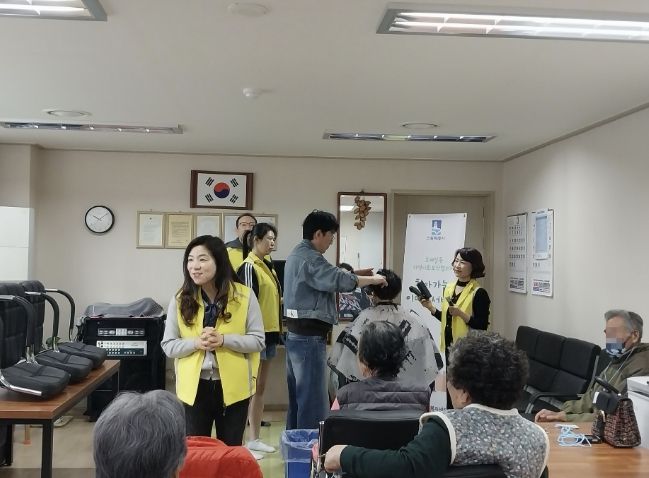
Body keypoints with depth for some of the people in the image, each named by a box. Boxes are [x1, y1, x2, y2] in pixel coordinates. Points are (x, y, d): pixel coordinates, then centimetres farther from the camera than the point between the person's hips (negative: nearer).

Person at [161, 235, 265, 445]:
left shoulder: (244, 296, -5)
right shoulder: (180, 300, -1)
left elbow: (258, 340, -4)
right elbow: (168, 345, 1)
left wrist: (223, 340, -19)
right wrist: (196, 343, -18)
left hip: (233, 387, -1)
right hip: (194, 387, 1)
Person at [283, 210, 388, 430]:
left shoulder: (296, 255, 17)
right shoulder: (310, 258, -17)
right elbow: (340, 280, -27)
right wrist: (373, 279, -13)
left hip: (296, 335, 11)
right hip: (309, 337, -11)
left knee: (297, 398, 16)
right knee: (313, 400, -6)